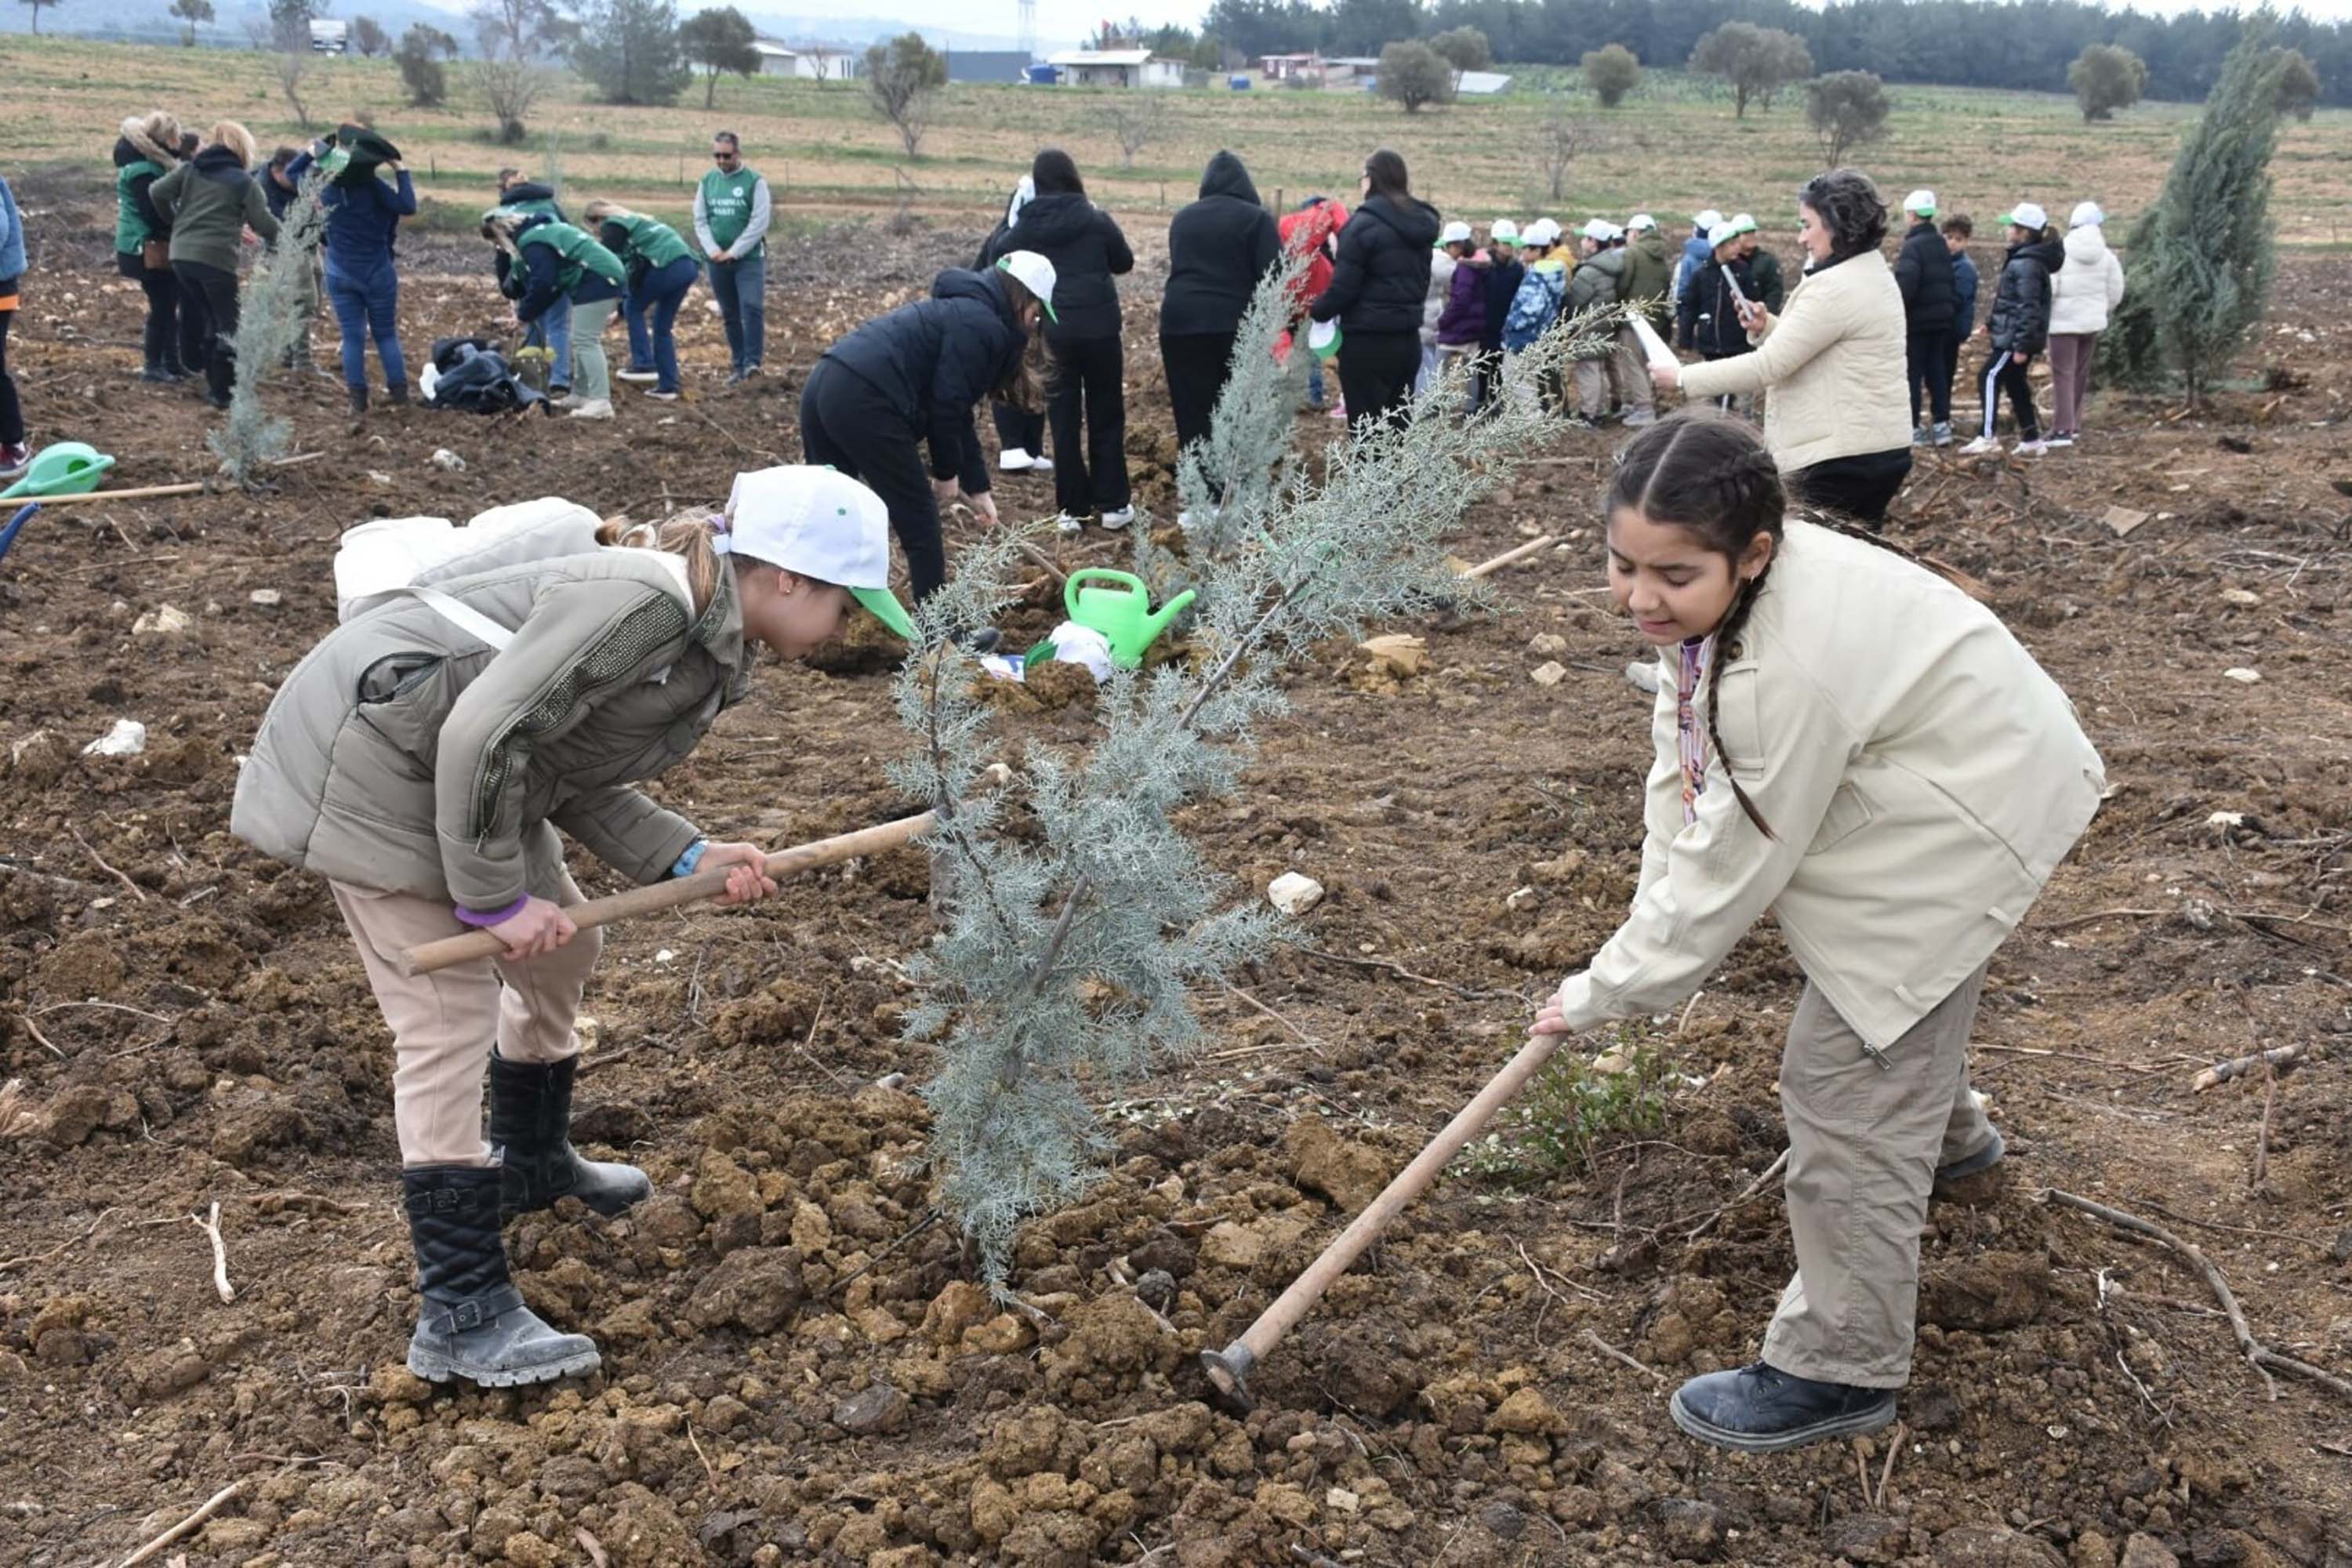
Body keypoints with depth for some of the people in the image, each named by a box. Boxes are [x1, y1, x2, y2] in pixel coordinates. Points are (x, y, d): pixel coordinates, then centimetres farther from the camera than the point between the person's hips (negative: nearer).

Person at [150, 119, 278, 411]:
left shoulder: (190, 170, 11)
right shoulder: (244, 181, -1)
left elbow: (157, 193, 1)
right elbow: (264, 224, -4)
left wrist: (175, 220, 17)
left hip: (181, 256, 6)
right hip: (216, 259, -6)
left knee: (210, 320, 19)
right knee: (229, 326, 3)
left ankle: (214, 383, 22)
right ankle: (222, 392, 0)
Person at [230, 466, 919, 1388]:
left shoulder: (706, 645, 4)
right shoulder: (642, 601, -27)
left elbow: (577, 780, 4)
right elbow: (485, 733, -31)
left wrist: (687, 858, -8)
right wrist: (496, 896, -23)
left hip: (460, 774, 10)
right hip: (371, 762, -10)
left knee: (562, 952, 20)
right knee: (450, 1019, -11)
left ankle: (529, 1162, 44)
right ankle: (461, 1318, -5)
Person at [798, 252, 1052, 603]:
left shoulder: (964, 310, 28)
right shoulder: (983, 325, -3)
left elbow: (958, 410, 30)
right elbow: (946, 404, -8)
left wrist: (977, 486, 31)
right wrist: (947, 473, 6)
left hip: (825, 384, 10)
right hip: (864, 400, -10)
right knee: (919, 519, 4)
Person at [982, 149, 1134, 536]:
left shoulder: (1024, 226, -1)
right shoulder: (1095, 220, -4)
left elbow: (998, 265, 7)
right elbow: (1125, 262, 8)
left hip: (1050, 330, 1)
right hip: (1098, 326, -1)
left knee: (1064, 419, 8)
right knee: (1106, 416, 9)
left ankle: (1072, 509, 9)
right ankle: (1113, 504, 11)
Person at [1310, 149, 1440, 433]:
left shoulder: (1365, 224, -14)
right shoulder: (1421, 224, 9)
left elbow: (1343, 287, -14)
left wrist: (1317, 310, 3)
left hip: (1368, 341, -7)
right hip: (1408, 338, 7)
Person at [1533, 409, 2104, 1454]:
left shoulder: (1784, 670, -39)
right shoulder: (1716, 592, -12)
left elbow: (1731, 865, -30)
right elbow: (1686, 762, -3)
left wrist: (1606, 993, -20)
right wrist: (1654, 909, -11)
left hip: (1967, 821, -10)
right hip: (1910, 778, 10)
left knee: (1843, 1081, -9)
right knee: (1888, 990, 34)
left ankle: (1840, 1369, 4)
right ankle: (1943, 1135, 66)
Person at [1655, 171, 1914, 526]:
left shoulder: (1836, 287, -18)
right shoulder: (1873, 276, 15)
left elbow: (1767, 366, -19)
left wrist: (1683, 378, -12)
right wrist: (1767, 327, 7)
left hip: (1842, 458, -11)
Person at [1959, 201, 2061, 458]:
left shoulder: (2026, 265, -18)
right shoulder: (2023, 259, 13)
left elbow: (2029, 309, -22)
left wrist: (2021, 346, -23)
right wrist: (1993, 324, 25)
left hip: (2015, 337, -10)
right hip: (2012, 335, 10)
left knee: (1990, 378, -10)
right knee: (2015, 383, 13)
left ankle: (1987, 438, -11)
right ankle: (2031, 440, 17)